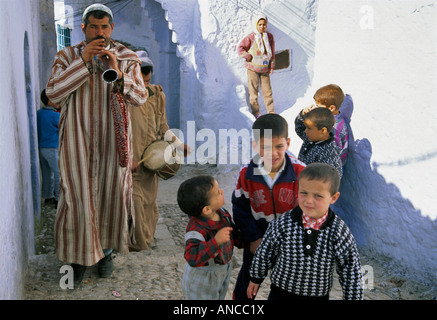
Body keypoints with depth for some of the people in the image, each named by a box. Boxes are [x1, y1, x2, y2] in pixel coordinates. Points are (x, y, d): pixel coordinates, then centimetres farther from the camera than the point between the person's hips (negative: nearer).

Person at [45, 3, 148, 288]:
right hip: (77, 139, 0)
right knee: (77, 197, -1)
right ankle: (79, 257, 19)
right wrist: (83, 61, -16)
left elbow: (141, 98, -5)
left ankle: (106, 251, 30)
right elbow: (53, 94, -9)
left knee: (111, 194, 8)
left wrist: (118, 73, -21)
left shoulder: (127, 59, 3)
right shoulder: (68, 56, 3)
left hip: (113, 139, 1)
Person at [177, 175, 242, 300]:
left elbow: (232, 230, 8)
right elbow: (192, 258, -48)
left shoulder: (221, 212, -13)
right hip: (201, 279, -7)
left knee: (219, 297, 30)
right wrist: (215, 241, -55)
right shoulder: (196, 229, -38)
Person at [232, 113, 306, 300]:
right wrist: (253, 237, -9)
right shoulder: (247, 174, -19)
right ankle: (239, 297, 51)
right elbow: (240, 209, -8)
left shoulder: (300, 172, -22)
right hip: (257, 239, 1)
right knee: (248, 278, 23)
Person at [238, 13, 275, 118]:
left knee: (267, 90, 6)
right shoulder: (251, 37, -9)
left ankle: (271, 111, 17)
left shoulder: (269, 37, 3)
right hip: (252, 68, -3)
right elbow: (240, 48, -6)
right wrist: (250, 57, -9)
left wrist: (272, 66, 9)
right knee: (253, 91, 4)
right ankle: (256, 112, 15)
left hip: (265, 68, 3)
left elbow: (272, 53, 10)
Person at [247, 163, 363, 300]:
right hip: (280, 293, 0)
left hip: (319, 295, 1)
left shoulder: (340, 232, -17)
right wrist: (256, 278, 8)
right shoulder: (282, 224, -18)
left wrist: (353, 296, 0)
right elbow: (264, 253, -2)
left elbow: (350, 271, -5)